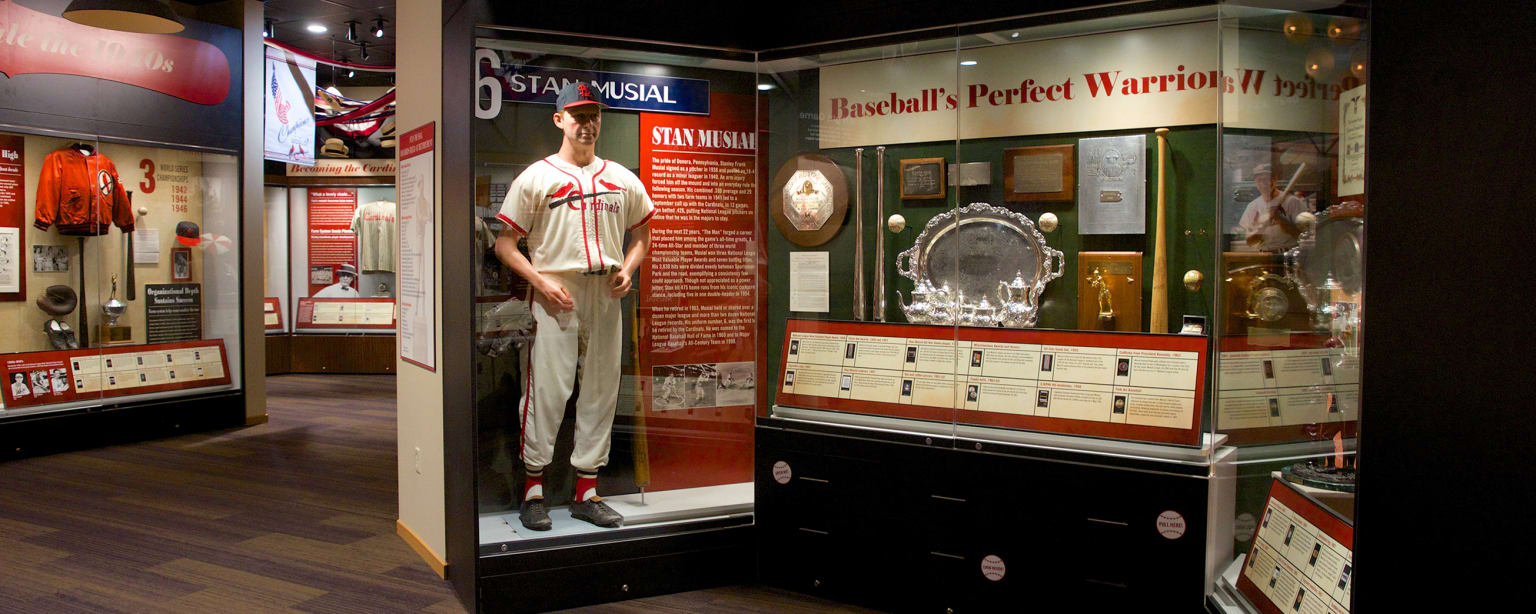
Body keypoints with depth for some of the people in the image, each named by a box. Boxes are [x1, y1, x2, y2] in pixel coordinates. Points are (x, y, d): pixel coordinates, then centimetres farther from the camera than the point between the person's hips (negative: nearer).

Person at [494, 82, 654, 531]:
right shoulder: (536, 177, 3)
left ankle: (587, 493, 15)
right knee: (547, 391, -8)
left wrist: (627, 269, 5)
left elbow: (641, 233, 24)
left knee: (601, 392, 5)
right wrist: (541, 281, -12)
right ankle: (533, 489, 5)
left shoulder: (622, 179, 15)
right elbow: (505, 244, 1)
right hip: (554, 295, -4)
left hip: (606, 295, 4)